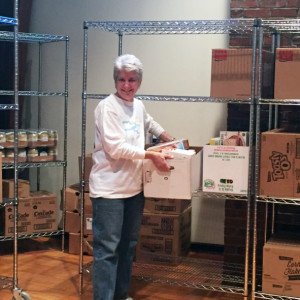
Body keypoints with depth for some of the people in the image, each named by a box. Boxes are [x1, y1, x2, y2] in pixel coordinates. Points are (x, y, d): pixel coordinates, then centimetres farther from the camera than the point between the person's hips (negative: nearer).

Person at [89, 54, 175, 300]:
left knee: (128, 245, 17)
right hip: (109, 189, -8)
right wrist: (152, 156, -18)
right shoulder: (107, 107, -13)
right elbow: (116, 148, -21)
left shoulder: (138, 105, 10)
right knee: (108, 249, -6)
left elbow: (149, 123, 35)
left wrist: (170, 139, 29)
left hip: (134, 187, 8)